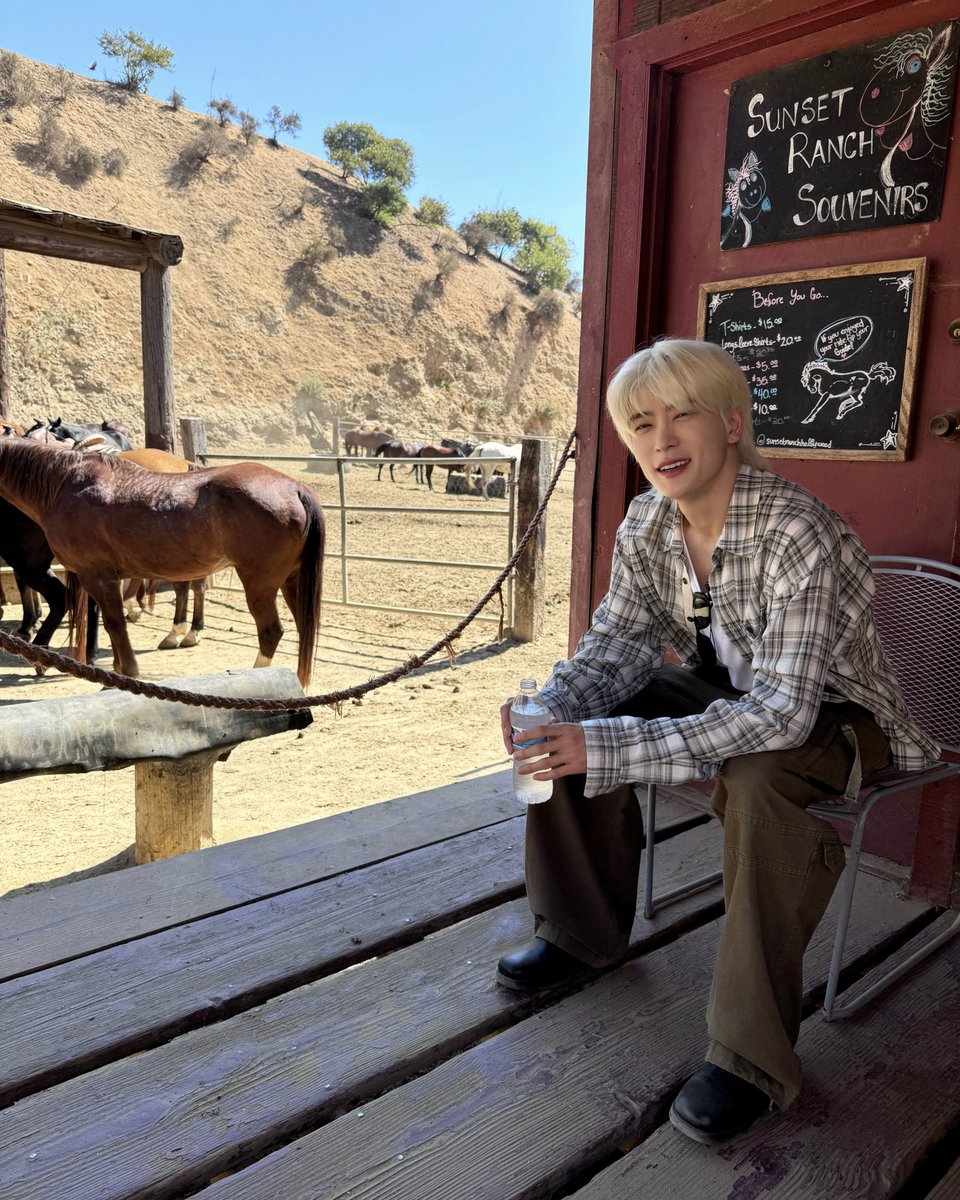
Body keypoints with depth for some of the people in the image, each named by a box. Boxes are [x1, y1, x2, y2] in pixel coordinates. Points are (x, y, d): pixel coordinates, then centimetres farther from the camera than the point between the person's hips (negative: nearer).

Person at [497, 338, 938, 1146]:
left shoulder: (800, 535, -32)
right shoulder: (646, 523, -10)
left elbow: (781, 712, -37)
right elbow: (619, 640, -5)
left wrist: (611, 747, -44)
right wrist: (552, 705, -27)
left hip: (836, 718, -6)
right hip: (729, 692, 7)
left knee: (755, 780, -38)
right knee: (580, 720, -10)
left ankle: (753, 1057, -19)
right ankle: (586, 932, 10)